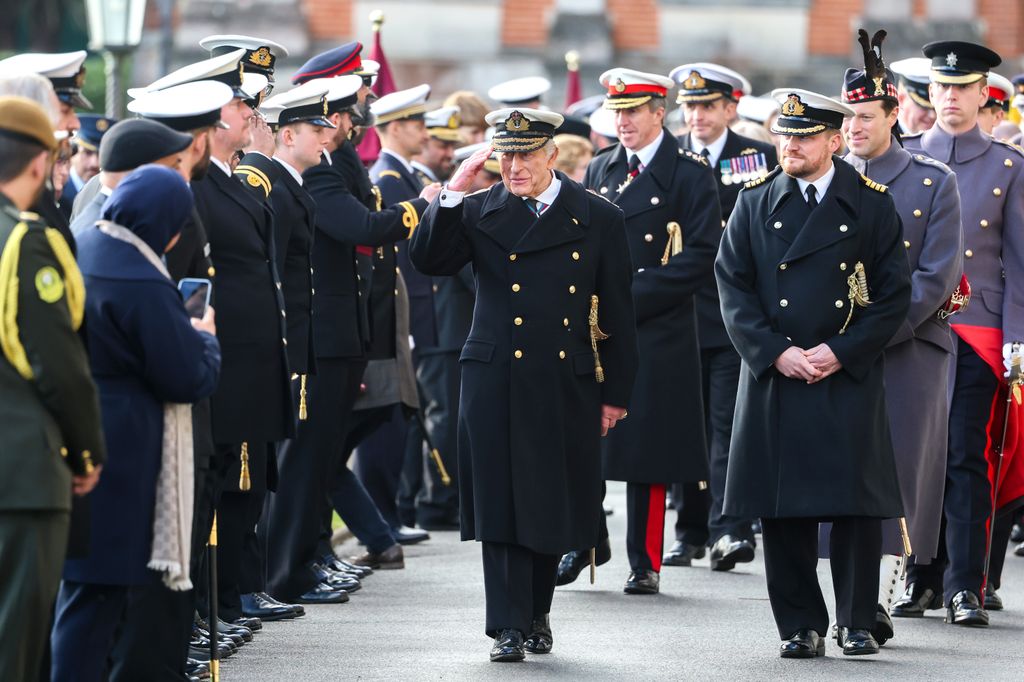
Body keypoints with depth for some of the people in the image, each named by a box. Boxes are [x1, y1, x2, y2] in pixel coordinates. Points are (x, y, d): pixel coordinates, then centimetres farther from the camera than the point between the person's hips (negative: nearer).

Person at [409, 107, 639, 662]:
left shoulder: (599, 220, 4)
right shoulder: (479, 213, 4)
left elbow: (617, 315, 6)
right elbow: (427, 260, -11)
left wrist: (615, 394, 4)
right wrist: (454, 192, -17)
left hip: (568, 386, 1)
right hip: (496, 381, -1)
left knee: (553, 506, 8)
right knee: (502, 505, -5)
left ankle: (538, 614, 26)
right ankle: (510, 627, -2)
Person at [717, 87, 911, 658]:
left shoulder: (873, 204, 3)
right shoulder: (756, 203, 8)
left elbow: (895, 295, 1)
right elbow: (734, 288, 4)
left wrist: (841, 351, -10)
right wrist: (777, 352, -9)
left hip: (850, 378, -1)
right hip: (774, 377, 2)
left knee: (857, 504, -3)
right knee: (783, 511, 1)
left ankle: (858, 622, 6)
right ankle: (802, 626, 9)